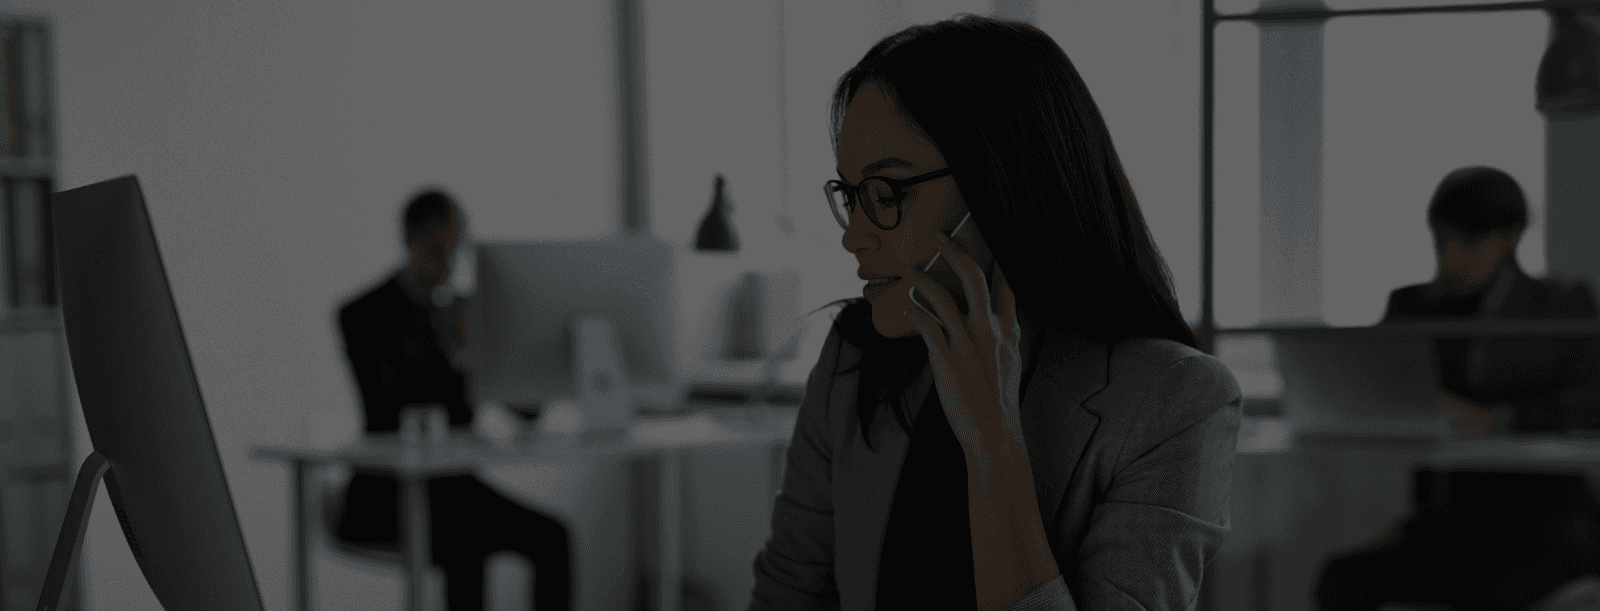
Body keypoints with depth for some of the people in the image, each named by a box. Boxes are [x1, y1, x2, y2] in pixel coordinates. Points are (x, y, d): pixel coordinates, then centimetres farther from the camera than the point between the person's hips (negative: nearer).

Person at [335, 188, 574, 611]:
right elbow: (385, 410, -21)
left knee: (551, 537, -19)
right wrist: (456, 351, -26)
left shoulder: (465, 310, 11)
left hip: (455, 488, 6)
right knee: (464, 548, -35)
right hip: (386, 495, -6)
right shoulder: (363, 315, -7)